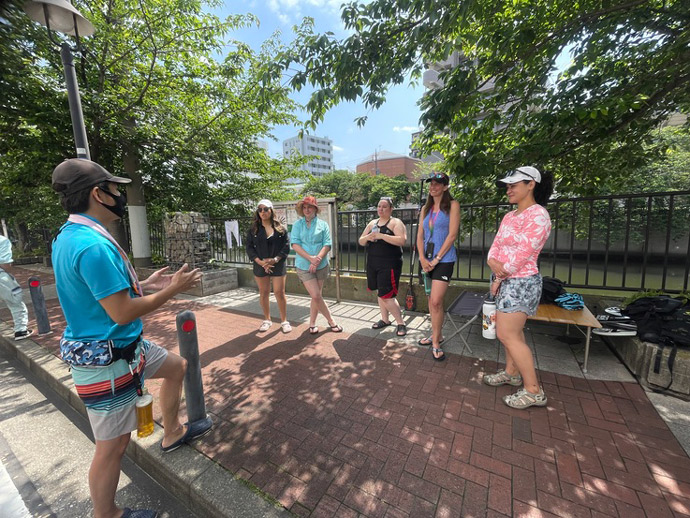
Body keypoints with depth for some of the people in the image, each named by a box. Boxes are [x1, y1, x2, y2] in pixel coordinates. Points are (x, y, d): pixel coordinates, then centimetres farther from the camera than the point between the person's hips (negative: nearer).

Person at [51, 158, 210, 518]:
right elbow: (122, 313, -27)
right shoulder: (93, 245, -28)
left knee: (177, 366, 24)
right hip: (107, 361, -10)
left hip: (123, 346, 10)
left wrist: (143, 285, 12)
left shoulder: (68, 235, 5)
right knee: (113, 446, 9)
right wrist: (173, 289, -16)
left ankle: (172, 433, 43)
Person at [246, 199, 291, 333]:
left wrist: (275, 259, -17)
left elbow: (286, 246, -3)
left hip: (278, 265, -2)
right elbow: (249, 248, 1)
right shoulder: (253, 230, 6)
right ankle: (267, 320, 26)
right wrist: (261, 262, -14)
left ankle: (284, 321, 13)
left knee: (279, 293, -1)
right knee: (263, 293, 10)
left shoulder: (281, 229, 2)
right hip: (260, 266, 2)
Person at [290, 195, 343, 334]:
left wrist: (317, 260, -18)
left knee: (316, 296, 10)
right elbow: (295, 244, -7)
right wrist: (311, 258, -19)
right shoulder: (297, 225, 3)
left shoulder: (323, 224, 4)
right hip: (304, 266, -1)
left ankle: (312, 323, 29)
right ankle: (331, 321, 14)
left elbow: (327, 245, -5)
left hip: (321, 266, 1)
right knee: (316, 296, -7)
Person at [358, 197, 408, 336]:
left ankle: (401, 323, 8)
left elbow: (402, 240, -21)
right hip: (373, 263, 7)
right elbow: (361, 241, 12)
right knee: (381, 293, 14)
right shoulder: (372, 223, 13)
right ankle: (385, 319, 30)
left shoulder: (396, 222, -5)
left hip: (389, 264, -6)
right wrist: (368, 237, -10)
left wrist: (381, 236, -24)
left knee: (387, 295, -9)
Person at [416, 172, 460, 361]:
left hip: (444, 259, -6)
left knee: (436, 301, -12)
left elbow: (452, 235, -10)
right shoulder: (425, 208, 14)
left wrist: (436, 259, -12)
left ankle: (436, 343, 3)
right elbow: (420, 236, 9)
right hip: (426, 259, 6)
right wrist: (422, 258, -5)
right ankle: (436, 334, 28)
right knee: (432, 300, 13)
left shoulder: (452, 205, -2)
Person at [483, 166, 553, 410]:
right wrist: (493, 263, -11)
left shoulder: (538, 215, -15)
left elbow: (522, 254, -20)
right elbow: (495, 246, 10)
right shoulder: (509, 216, 13)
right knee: (512, 331, 18)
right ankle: (511, 373, 33)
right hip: (505, 281, 9)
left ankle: (534, 391, 8)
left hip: (520, 282, -8)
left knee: (507, 335, -6)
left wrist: (499, 278, -11)